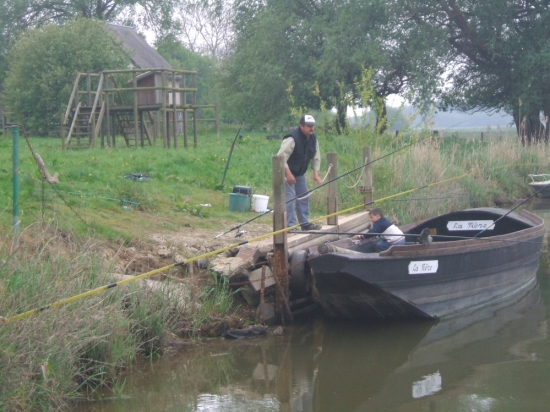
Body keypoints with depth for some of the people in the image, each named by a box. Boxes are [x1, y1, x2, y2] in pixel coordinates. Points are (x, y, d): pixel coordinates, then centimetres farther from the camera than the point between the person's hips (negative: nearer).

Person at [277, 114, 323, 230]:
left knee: (303, 197, 14)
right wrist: (288, 174, -30)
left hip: (300, 173, 9)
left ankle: (305, 223, 24)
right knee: (290, 199, -13)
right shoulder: (292, 138, -27)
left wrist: (316, 174, -3)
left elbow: (316, 157, 8)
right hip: (287, 173, -9)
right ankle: (291, 225, -10)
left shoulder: (313, 138, -1)